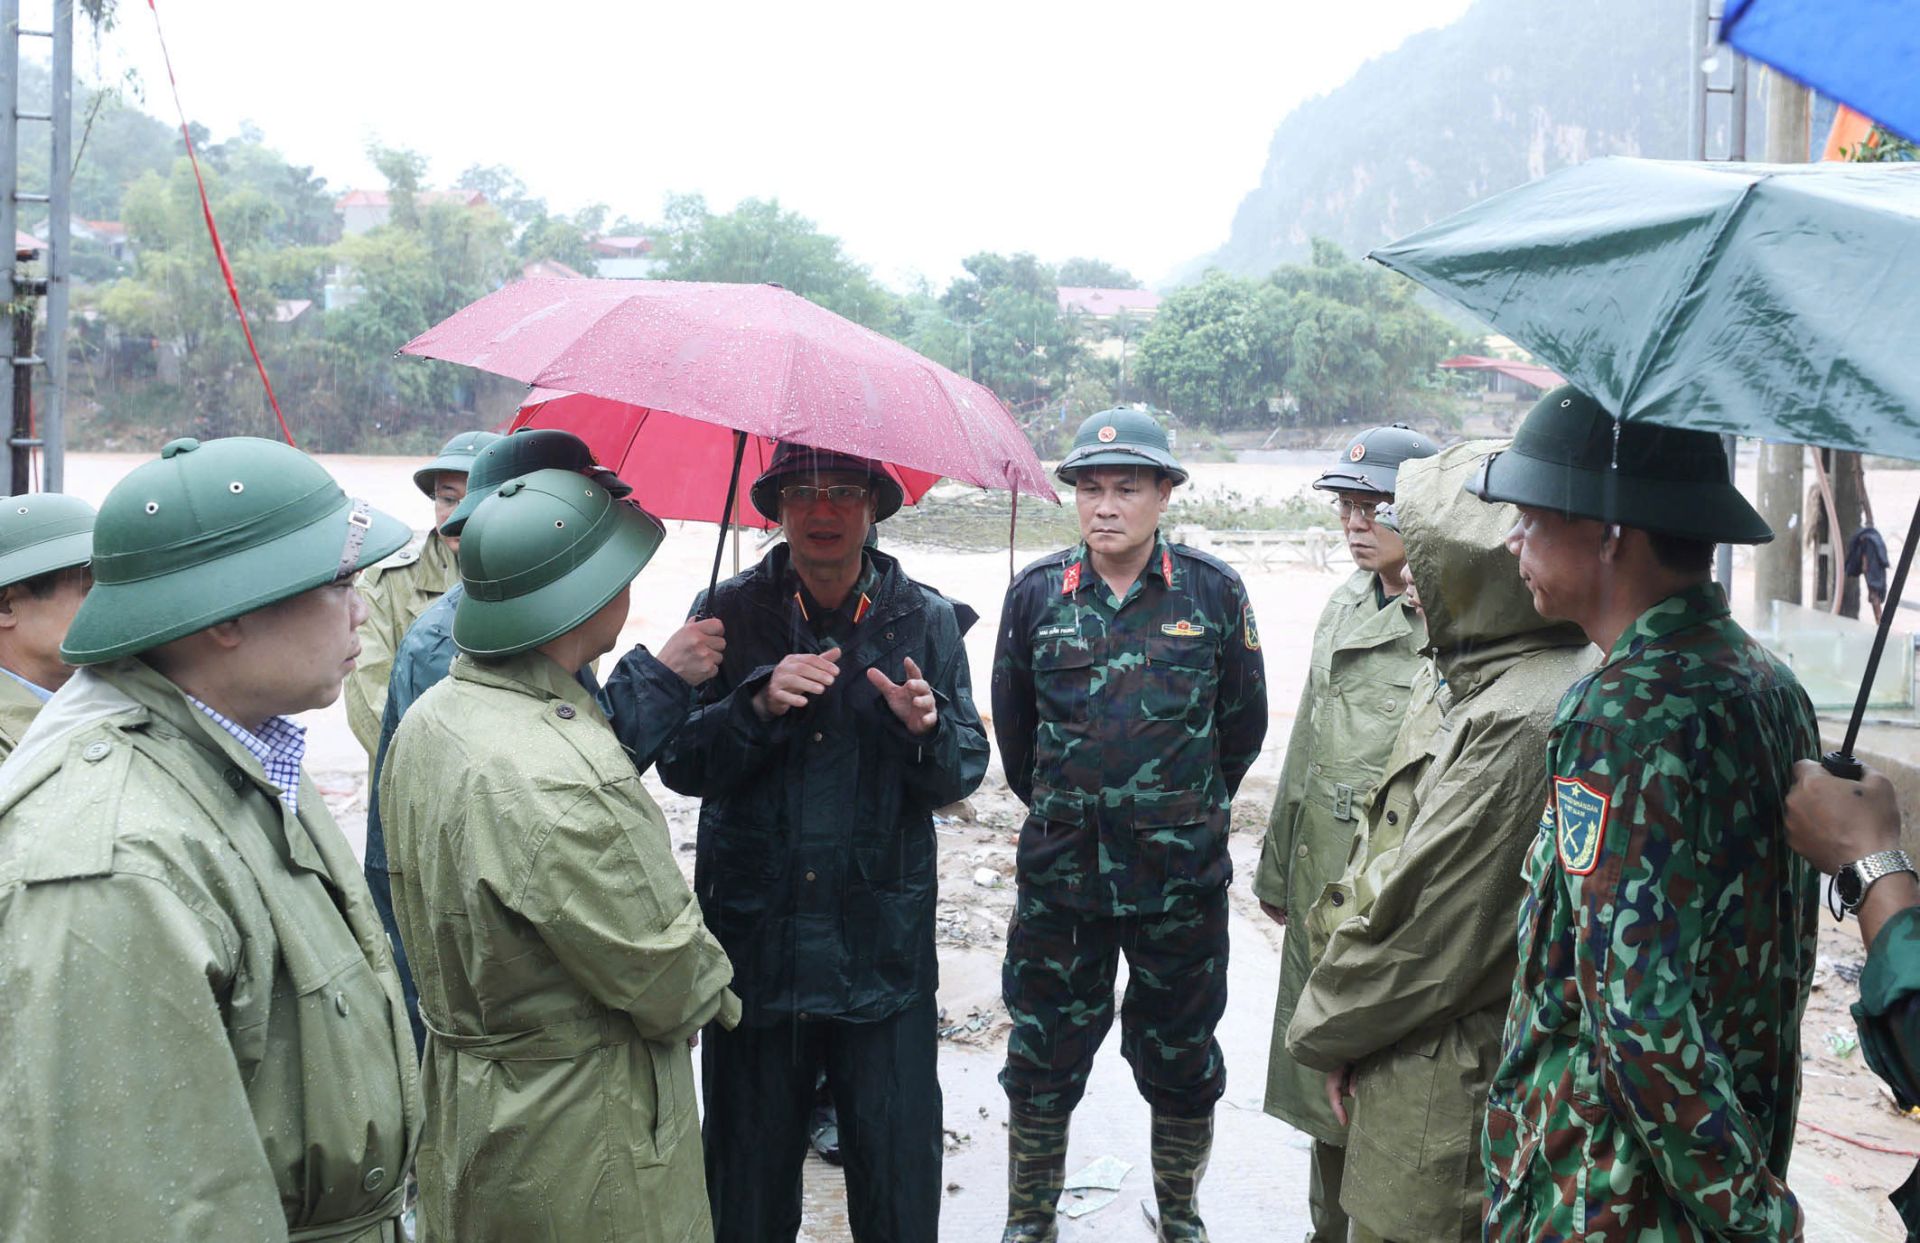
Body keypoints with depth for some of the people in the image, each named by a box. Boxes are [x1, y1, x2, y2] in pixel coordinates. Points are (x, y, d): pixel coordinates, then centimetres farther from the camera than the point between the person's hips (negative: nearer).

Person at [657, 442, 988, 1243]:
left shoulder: (925, 620, 3)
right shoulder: (729, 614, 1)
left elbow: (964, 776, 2)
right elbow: (678, 764, -3)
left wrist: (926, 728, -19)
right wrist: (759, 704, -19)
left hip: (883, 951, 0)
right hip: (754, 937, 0)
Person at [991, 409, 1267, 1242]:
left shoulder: (1213, 592, -5)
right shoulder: (1035, 593, -2)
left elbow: (1242, 724, 7)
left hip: (1182, 877, -1)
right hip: (1059, 873, 1)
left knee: (1180, 1062, 13)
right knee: (1042, 1057, 10)